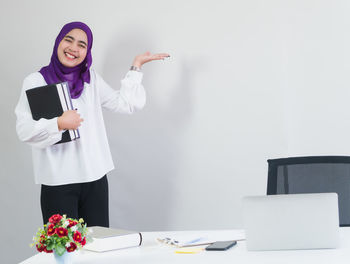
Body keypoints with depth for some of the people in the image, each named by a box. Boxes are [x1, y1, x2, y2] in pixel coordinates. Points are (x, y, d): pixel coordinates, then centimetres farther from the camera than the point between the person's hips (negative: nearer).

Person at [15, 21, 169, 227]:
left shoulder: (91, 79, 14)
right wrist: (59, 124, -20)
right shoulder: (36, 82, 1)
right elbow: (24, 129, -6)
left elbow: (126, 104, 11)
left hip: (95, 177, 4)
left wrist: (136, 67, 11)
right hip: (58, 181, -4)